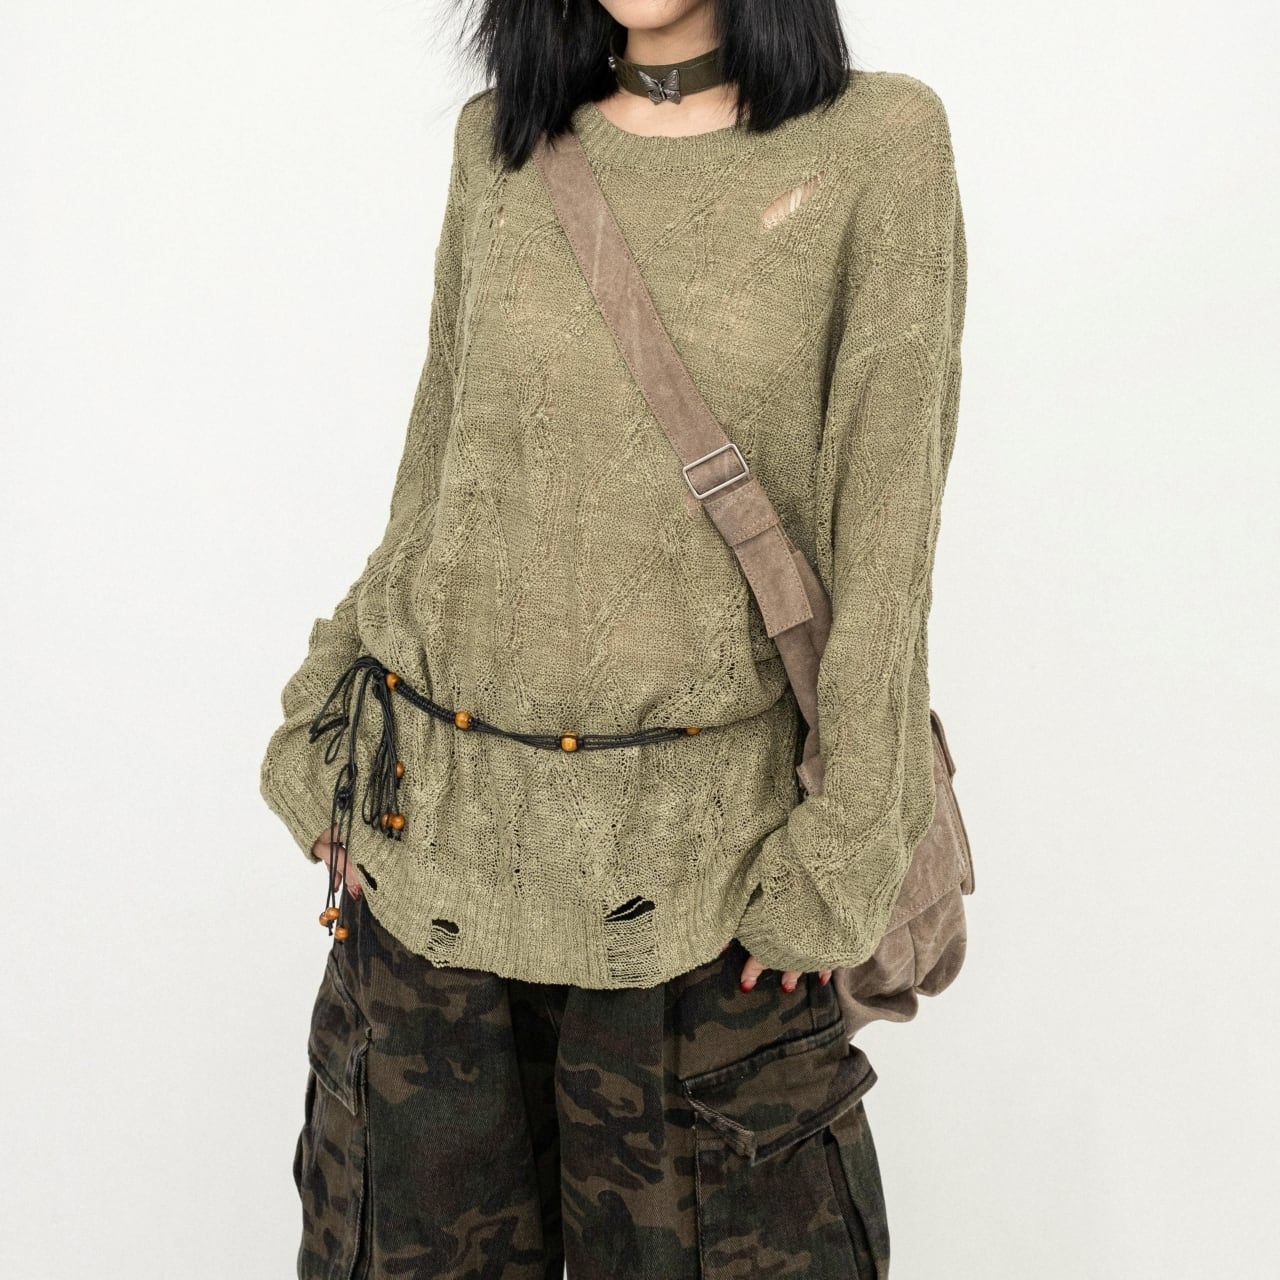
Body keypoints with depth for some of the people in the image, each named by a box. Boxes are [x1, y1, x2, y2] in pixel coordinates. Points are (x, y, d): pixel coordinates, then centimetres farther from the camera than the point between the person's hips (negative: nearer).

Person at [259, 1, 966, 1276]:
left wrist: (838, 860, -9)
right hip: (443, 803, 3)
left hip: (699, 834, -2)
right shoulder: (502, 140, 5)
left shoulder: (878, 142, -4)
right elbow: (440, 469, 10)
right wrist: (331, 744, 7)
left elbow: (885, 526, -7)